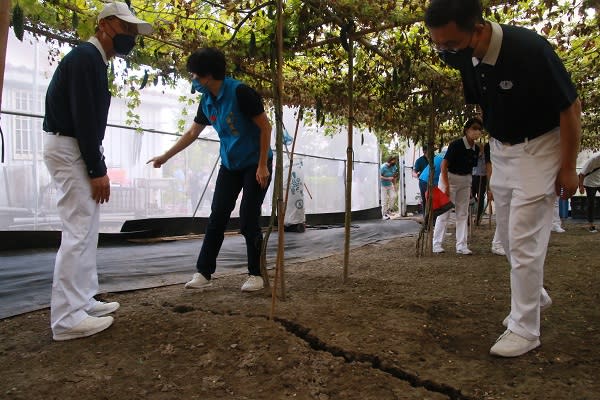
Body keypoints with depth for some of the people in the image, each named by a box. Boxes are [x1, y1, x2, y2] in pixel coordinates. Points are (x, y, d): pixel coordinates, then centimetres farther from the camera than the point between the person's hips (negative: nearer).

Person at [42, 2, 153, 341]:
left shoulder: (94, 60, 18)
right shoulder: (86, 57, -13)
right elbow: (83, 118, -21)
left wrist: (96, 166, 13)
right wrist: (98, 170, -20)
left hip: (75, 149, 11)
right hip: (69, 149, -11)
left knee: (87, 229, 13)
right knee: (79, 231, -10)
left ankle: (83, 301, 21)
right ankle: (68, 318, -3)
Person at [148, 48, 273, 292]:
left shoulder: (240, 92, -19)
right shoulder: (206, 102, 3)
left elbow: (265, 127, -17)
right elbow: (192, 133, 16)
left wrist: (262, 166, -19)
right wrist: (165, 157, 20)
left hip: (256, 164, -6)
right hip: (230, 165, 7)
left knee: (248, 219, -6)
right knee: (217, 218, 3)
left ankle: (255, 274, 8)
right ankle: (203, 273, 9)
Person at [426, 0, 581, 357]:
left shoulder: (530, 49, -29)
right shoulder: (464, 56, -9)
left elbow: (571, 107, -19)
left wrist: (568, 168, -16)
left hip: (539, 148, -6)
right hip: (501, 149, 7)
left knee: (524, 240, -7)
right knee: (509, 235, 15)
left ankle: (525, 330, 7)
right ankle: (535, 294, 38)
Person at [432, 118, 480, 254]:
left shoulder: (476, 149, 2)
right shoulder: (456, 144, -17)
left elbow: (471, 168, 13)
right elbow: (444, 164, -20)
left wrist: (470, 186, 14)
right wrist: (446, 185, -24)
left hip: (465, 181, 7)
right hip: (449, 178, -7)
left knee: (463, 213, 6)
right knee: (444, 212, -4)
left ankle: (461, 245, 11)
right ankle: (436, 244, 4)